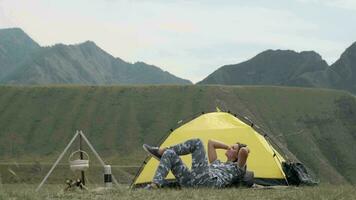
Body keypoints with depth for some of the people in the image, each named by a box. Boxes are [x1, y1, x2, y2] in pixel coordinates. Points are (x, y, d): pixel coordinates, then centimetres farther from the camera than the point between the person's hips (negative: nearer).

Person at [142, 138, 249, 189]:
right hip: (190, 182, 8)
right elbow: (211, 143, 46)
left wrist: (245, 149, 18)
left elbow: (244, 151, -5)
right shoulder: (217, 163, 40)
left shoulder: (237, 168, 17)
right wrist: (228, 147, 45)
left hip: (208, 182, -8)